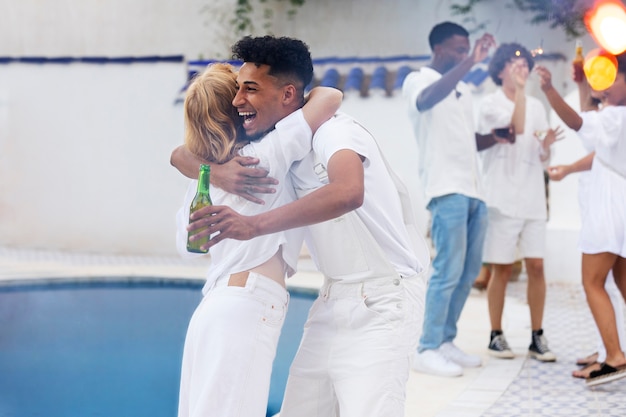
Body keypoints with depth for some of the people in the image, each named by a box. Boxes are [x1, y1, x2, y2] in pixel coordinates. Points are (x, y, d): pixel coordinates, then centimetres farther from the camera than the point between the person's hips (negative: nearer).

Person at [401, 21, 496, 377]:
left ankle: (446, 342, 16)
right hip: (447, 189, -8)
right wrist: (471, 62, -31)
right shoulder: (418, 80, -2)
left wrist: (497, 137, 9)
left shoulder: (464, 89, 21)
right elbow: (426, 100, -27)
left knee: (469, 272, 8)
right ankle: (427, 350, -5)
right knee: (449, 271, -12)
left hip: (474, 190, 8)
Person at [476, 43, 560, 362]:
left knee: (536, 266, 0)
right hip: (502, 198, -4)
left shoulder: (536, 106, 15)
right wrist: (519, 89, -13)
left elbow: (542, 159, 16)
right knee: (503, 269, -1)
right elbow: (515, 126, -19)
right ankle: (496, 336, 10)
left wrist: (546, 145, -5)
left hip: (532, 198, 5)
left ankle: (537, 337, 7)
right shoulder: (489, 104, 0)